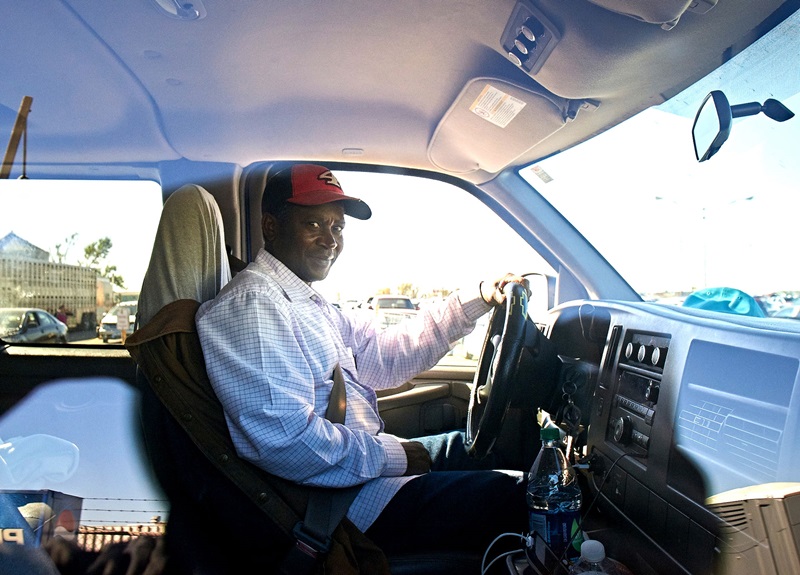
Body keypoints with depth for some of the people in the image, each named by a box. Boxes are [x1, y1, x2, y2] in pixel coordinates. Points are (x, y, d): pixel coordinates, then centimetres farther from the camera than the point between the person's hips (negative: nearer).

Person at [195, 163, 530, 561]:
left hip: (370, 461, 11)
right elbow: (289, 441, -30)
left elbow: (386, 355, 11)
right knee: (511, 498, -10)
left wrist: (475, 300, 5)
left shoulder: (308, 302, 13)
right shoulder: (251, 304, -21)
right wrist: (391, 455, -17)